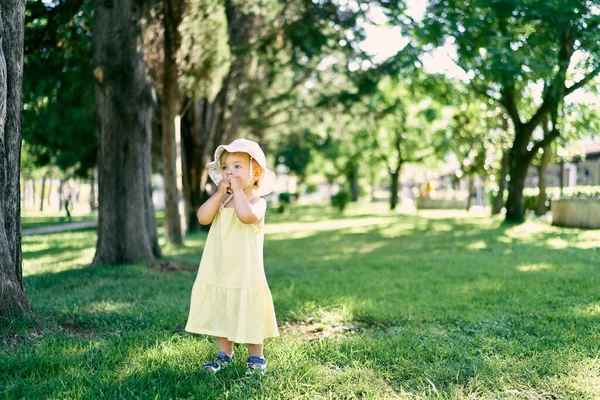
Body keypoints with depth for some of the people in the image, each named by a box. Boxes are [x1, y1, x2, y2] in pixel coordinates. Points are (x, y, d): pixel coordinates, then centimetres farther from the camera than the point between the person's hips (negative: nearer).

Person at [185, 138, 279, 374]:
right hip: (218, 272, 6)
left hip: (245, 273, -6)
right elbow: (203, 217, -7)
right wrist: (220, 192, -9)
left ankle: (256, 357, 20)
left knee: (248, 317, 4)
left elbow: (246, 215, -35)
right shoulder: (221, 200, 10)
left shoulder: (256, 201, -11)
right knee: (219, 314, 15)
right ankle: (224, 354, 30)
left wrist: (237, 189, -23)